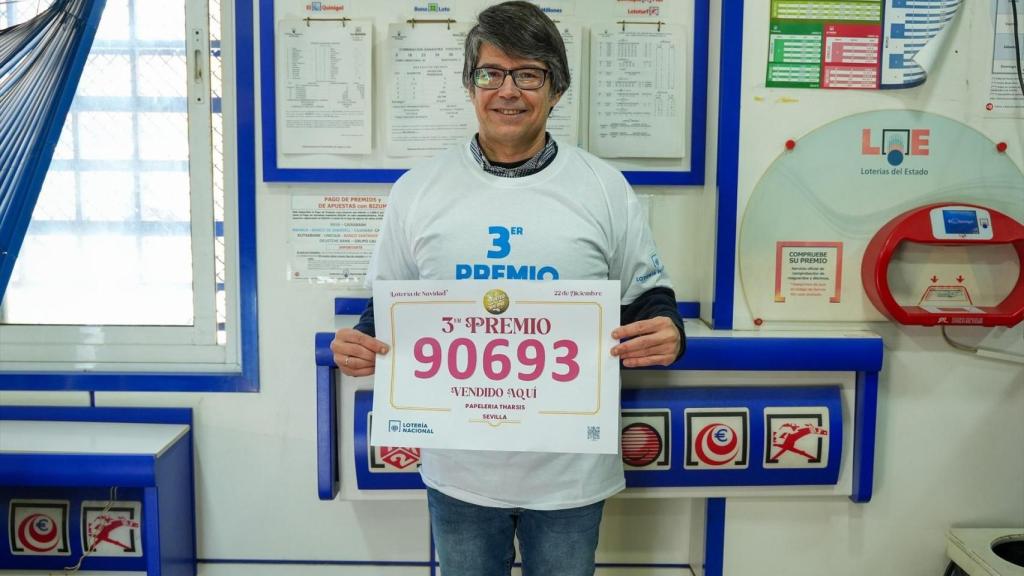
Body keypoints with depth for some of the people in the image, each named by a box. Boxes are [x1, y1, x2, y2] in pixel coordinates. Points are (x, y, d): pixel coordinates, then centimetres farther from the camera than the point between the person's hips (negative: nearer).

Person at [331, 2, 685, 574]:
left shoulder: (605, 187, -3)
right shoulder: (418, 189, 0)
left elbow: (650, 296, 3)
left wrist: (666, 334, -19)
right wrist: (361, 343, -13)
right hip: (460, 468, 1)